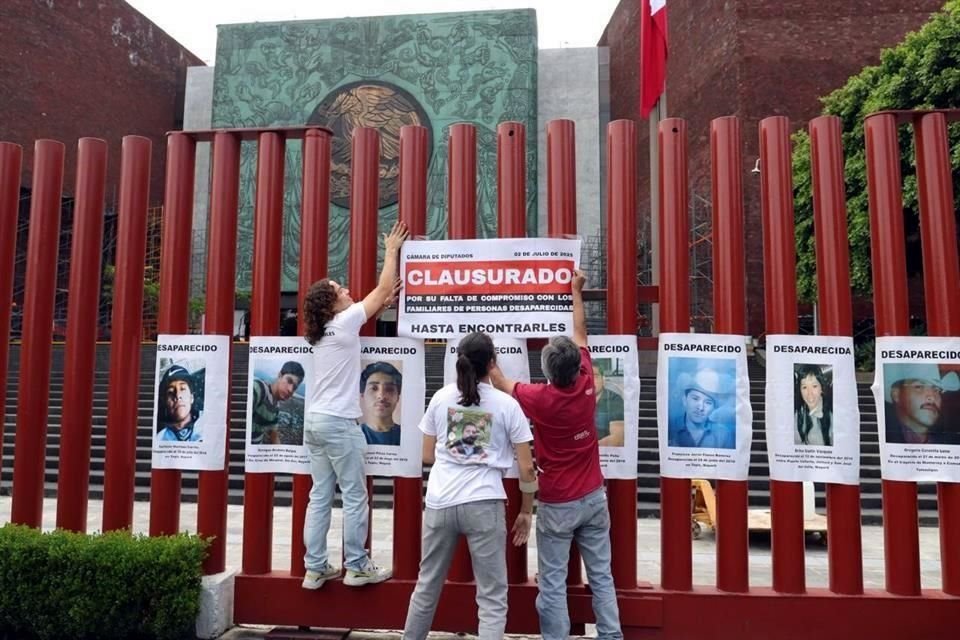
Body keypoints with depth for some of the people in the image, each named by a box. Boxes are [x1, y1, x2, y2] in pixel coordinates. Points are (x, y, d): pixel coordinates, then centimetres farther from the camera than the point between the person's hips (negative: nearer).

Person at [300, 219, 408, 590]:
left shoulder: (321, 330, 11)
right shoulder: (344, 322, -9)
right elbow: (383, 288, -2)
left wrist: (383, 303, 25)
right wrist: (392, 250, 8)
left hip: (314, 421, 8)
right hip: (337, 423, -8)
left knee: (320, 496, 10)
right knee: (354, 497, 2)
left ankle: (315, 569, 15)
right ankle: (357, 567, 11)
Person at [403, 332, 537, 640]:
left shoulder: (440, 398, 5)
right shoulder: (506, 404, -3)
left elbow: (427, 456, 13)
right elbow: (526, 468, -1)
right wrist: (526, 511, 11)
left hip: (440, 503, 4)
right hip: (483, 504, -3)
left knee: (427, 585, 21)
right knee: (492, 598, 8)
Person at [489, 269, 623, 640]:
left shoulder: (538, 399, -19)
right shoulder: (586, 386, -10)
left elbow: (501, 382, 0)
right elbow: (581, 335, 4)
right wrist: (576, 291, 13)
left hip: (557, 504, -4)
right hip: (593, 497, 4)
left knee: (553, 582, 6)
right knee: (601, 576, 14)